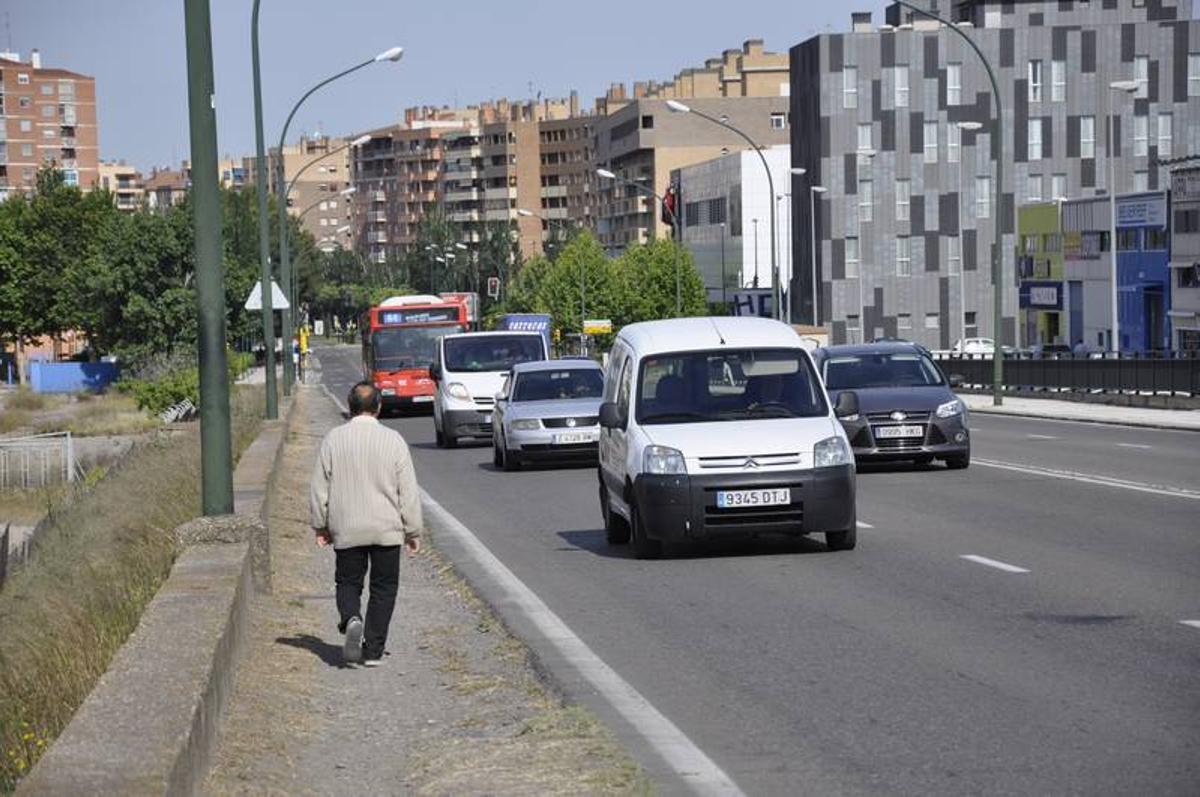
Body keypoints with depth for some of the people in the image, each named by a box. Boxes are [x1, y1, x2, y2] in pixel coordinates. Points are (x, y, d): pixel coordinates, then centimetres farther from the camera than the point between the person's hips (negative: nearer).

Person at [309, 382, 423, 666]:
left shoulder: (333, 439, -2)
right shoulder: (393, 440, -5)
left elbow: (319, 488, 3)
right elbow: (408, 491, -2)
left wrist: (320, 526, 14)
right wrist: (413, 531, 6)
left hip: (346, 529, 1)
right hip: (386, 528, -1)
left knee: (348, 582, 13)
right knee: (383, 588, 9)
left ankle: (351, 619, -17)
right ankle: (373, 650, 6)